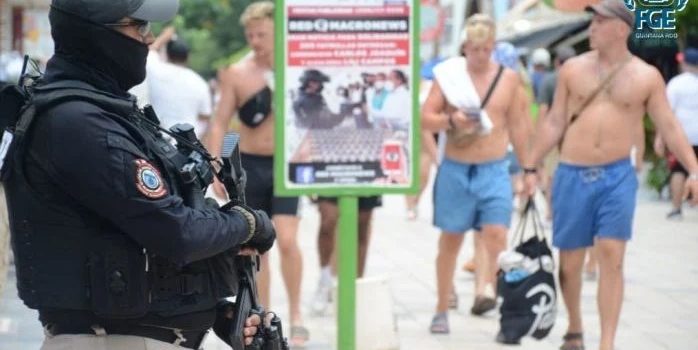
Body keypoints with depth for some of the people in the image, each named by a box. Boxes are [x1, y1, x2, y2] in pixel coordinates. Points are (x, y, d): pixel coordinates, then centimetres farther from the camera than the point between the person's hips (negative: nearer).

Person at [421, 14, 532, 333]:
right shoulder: (449, 74, -1)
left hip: (494, 170, 1)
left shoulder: (508, 78, 3)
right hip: (455, 169, -1)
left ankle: (483, 292, -26)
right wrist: (450, 120, -23)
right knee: (450, 240, 8)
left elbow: (518, 126, 10)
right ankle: (442, 310, 17)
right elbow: (426, 118, -3)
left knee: (496, 235, -18)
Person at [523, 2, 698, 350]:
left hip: (617, 176, -2)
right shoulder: (573, 69, 6)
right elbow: (554, 123, 10)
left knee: (611, 257, -10)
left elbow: (669, 127, 0)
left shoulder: (646, 77, 1)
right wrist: (531, 167, 7)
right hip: (573, 174, 2)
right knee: (570, 259, 7)